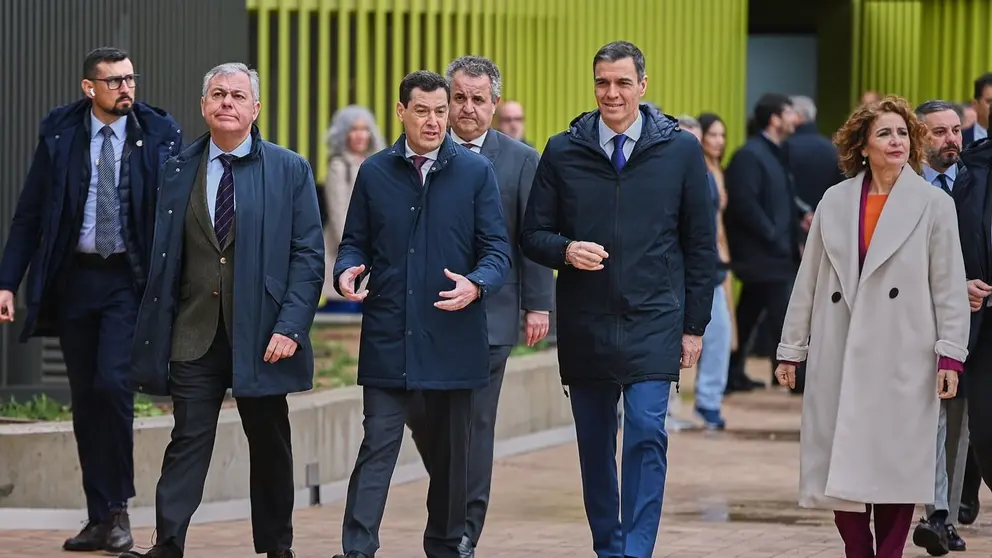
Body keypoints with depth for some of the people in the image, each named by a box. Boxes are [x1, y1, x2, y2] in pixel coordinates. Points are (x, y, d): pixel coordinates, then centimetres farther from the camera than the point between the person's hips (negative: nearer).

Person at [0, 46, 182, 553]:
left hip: (130, 278, -3)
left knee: (112, 383, -18)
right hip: (74, 278, 3)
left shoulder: (159, 134, -2)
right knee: (85, 398, 6)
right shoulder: (59, 133, 2)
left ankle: (118, 508, -3)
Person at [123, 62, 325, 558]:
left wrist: (290, 328, -12)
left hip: (262, 337, -1)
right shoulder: (179, 171, 7)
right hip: (194, 336, 1)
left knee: (270, 444, 9)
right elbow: (162, 258, 8)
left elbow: (308, 256, -2)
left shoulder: (290, 171, 1)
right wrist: (154, 333, 2)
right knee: (188, 440, -3)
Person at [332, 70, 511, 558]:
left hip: (452, 338, 0)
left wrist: (476, 284, -20)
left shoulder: (476, 172, 3)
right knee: (378, 446, -7)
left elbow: (496, 248, 0)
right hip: (387, 335, 0)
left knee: (450, 452, 9)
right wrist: (347, 271, -11)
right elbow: (355, 242, 12)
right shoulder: (375, 172, 8)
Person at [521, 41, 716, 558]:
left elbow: (700, 245, 6)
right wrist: (565, 250, -15)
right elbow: (533, 235, 7)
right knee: (595, 445, 9)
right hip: (584, 325, 2)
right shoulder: (563, 152, 4)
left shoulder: (681, 150, 2)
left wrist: (694, 324, 2)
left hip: (653, 322, -2)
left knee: (647, 433, -15)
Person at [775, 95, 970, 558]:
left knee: (895, 463, -1)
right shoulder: (834, 201, 9)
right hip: (840, 357, 2)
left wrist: (950, 355, -7)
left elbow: (949, 287, 1)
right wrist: (791, 349, 11)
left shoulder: (934, 205, 2)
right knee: (840, 466, -1)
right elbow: (808, 280, 12)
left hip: (902, 359, -2)